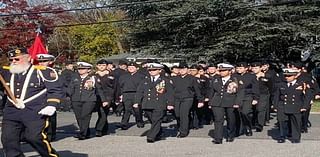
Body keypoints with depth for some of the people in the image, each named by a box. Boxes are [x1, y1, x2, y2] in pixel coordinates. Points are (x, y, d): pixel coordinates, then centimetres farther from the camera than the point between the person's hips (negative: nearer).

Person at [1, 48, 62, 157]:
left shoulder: (42, 71, -3)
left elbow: (55, 90, -3)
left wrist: (51, 106, -14)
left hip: (36, 112, -5)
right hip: (12, 112, 6)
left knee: (34, 137, -12)